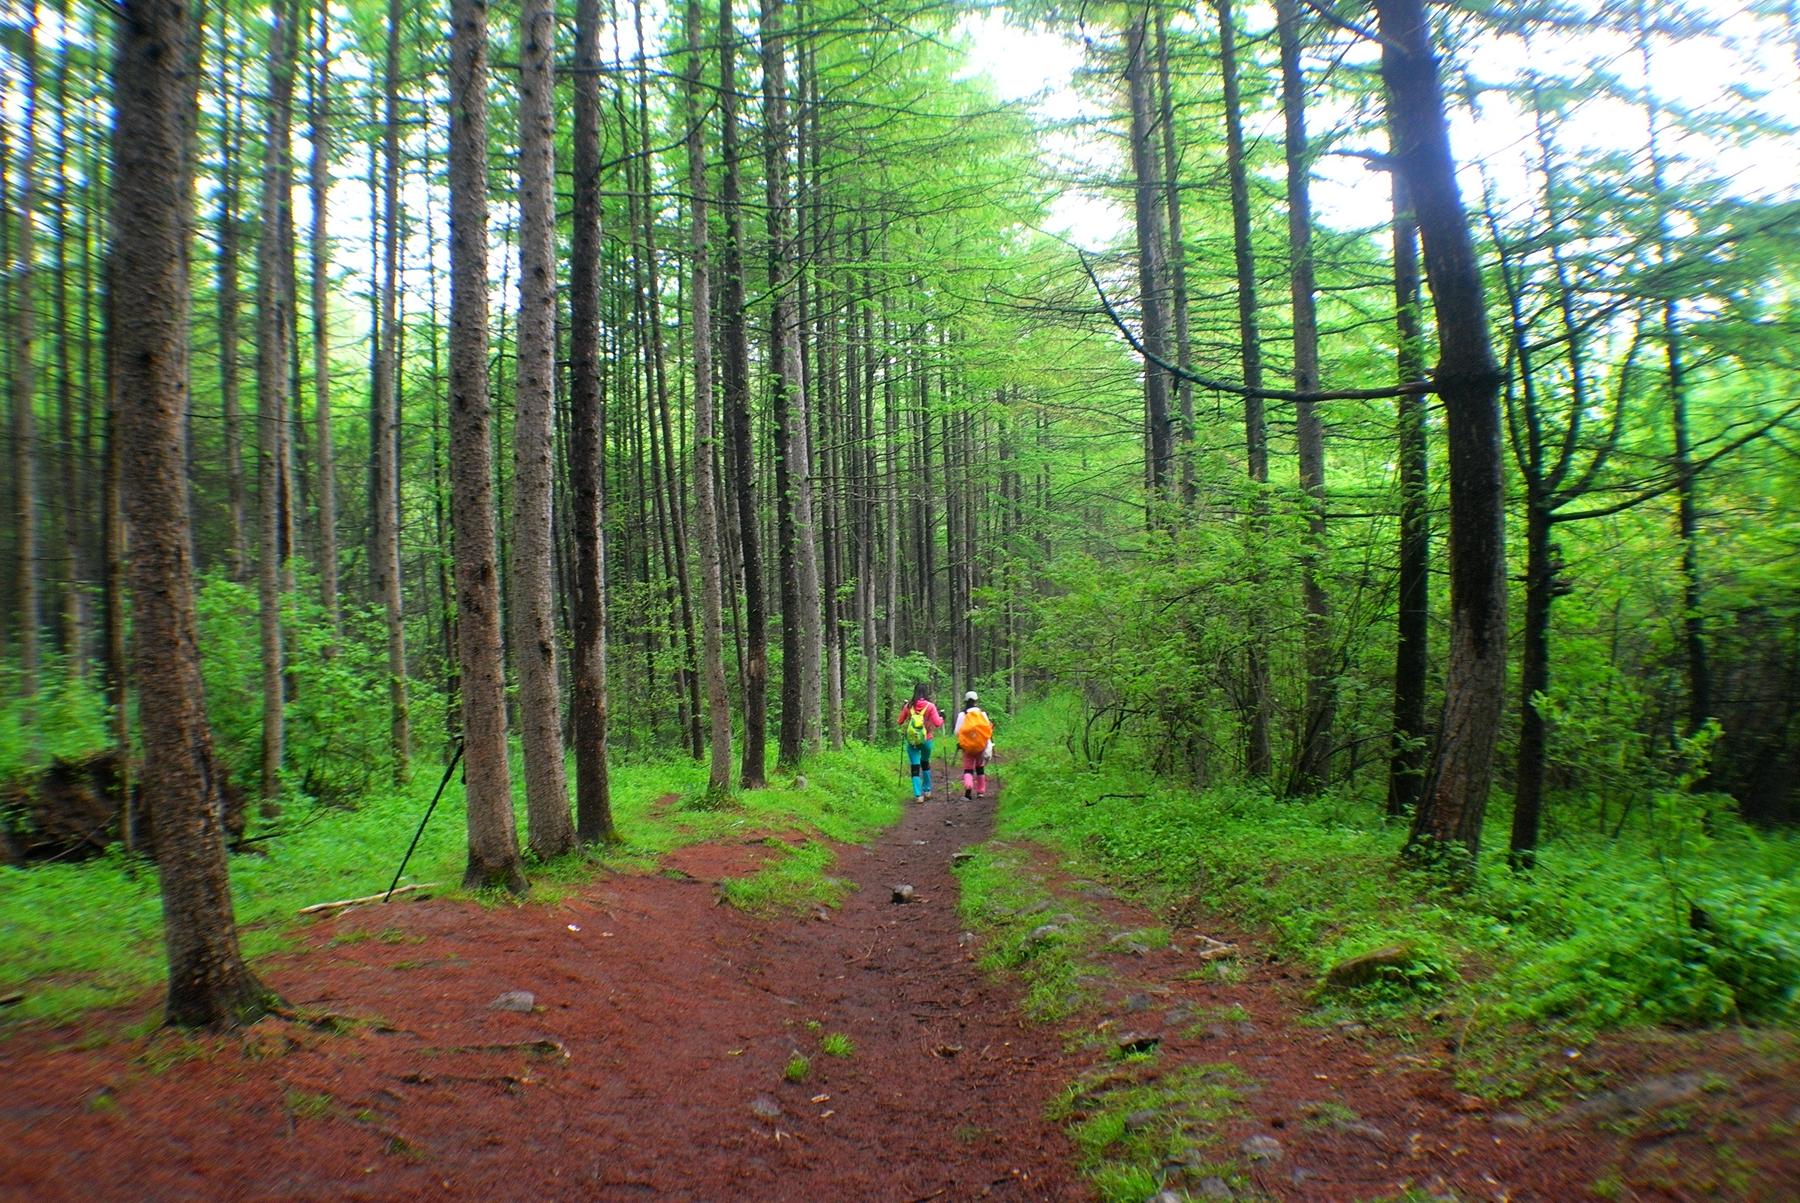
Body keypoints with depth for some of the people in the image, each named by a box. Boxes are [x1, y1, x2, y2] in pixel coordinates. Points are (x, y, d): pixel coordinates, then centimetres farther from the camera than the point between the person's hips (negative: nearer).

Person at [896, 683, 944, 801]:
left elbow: (900, 722, 7)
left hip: (912, 741, 0)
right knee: (925, 763, 23)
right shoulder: (930, 706, -9)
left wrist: (902, 710, 22)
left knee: (915, 767, 2)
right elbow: (937, 723, -12)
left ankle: (918, 794, -5)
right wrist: (942, 718, 8)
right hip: (926, 740, 0)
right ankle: (927, 789, 33)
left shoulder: (908, 706, -4)